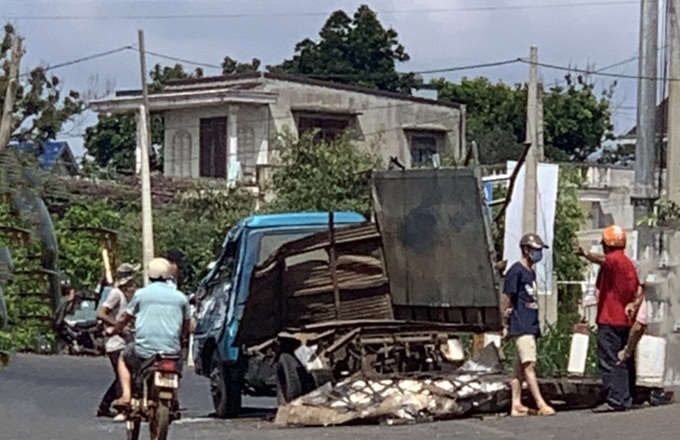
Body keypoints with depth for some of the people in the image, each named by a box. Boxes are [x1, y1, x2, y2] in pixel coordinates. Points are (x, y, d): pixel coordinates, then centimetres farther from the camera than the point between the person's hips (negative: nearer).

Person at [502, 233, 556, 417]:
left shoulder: (531, 272, 16)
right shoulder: (516, 271, -10)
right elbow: (507, 297, -10)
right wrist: (506, 323, -9)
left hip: (531, 325, 9)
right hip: (521, 326, -9)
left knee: (520, 366, 9)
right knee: (529, 364, -12)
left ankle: (516, 405, 11)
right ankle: (541, 404, -18)